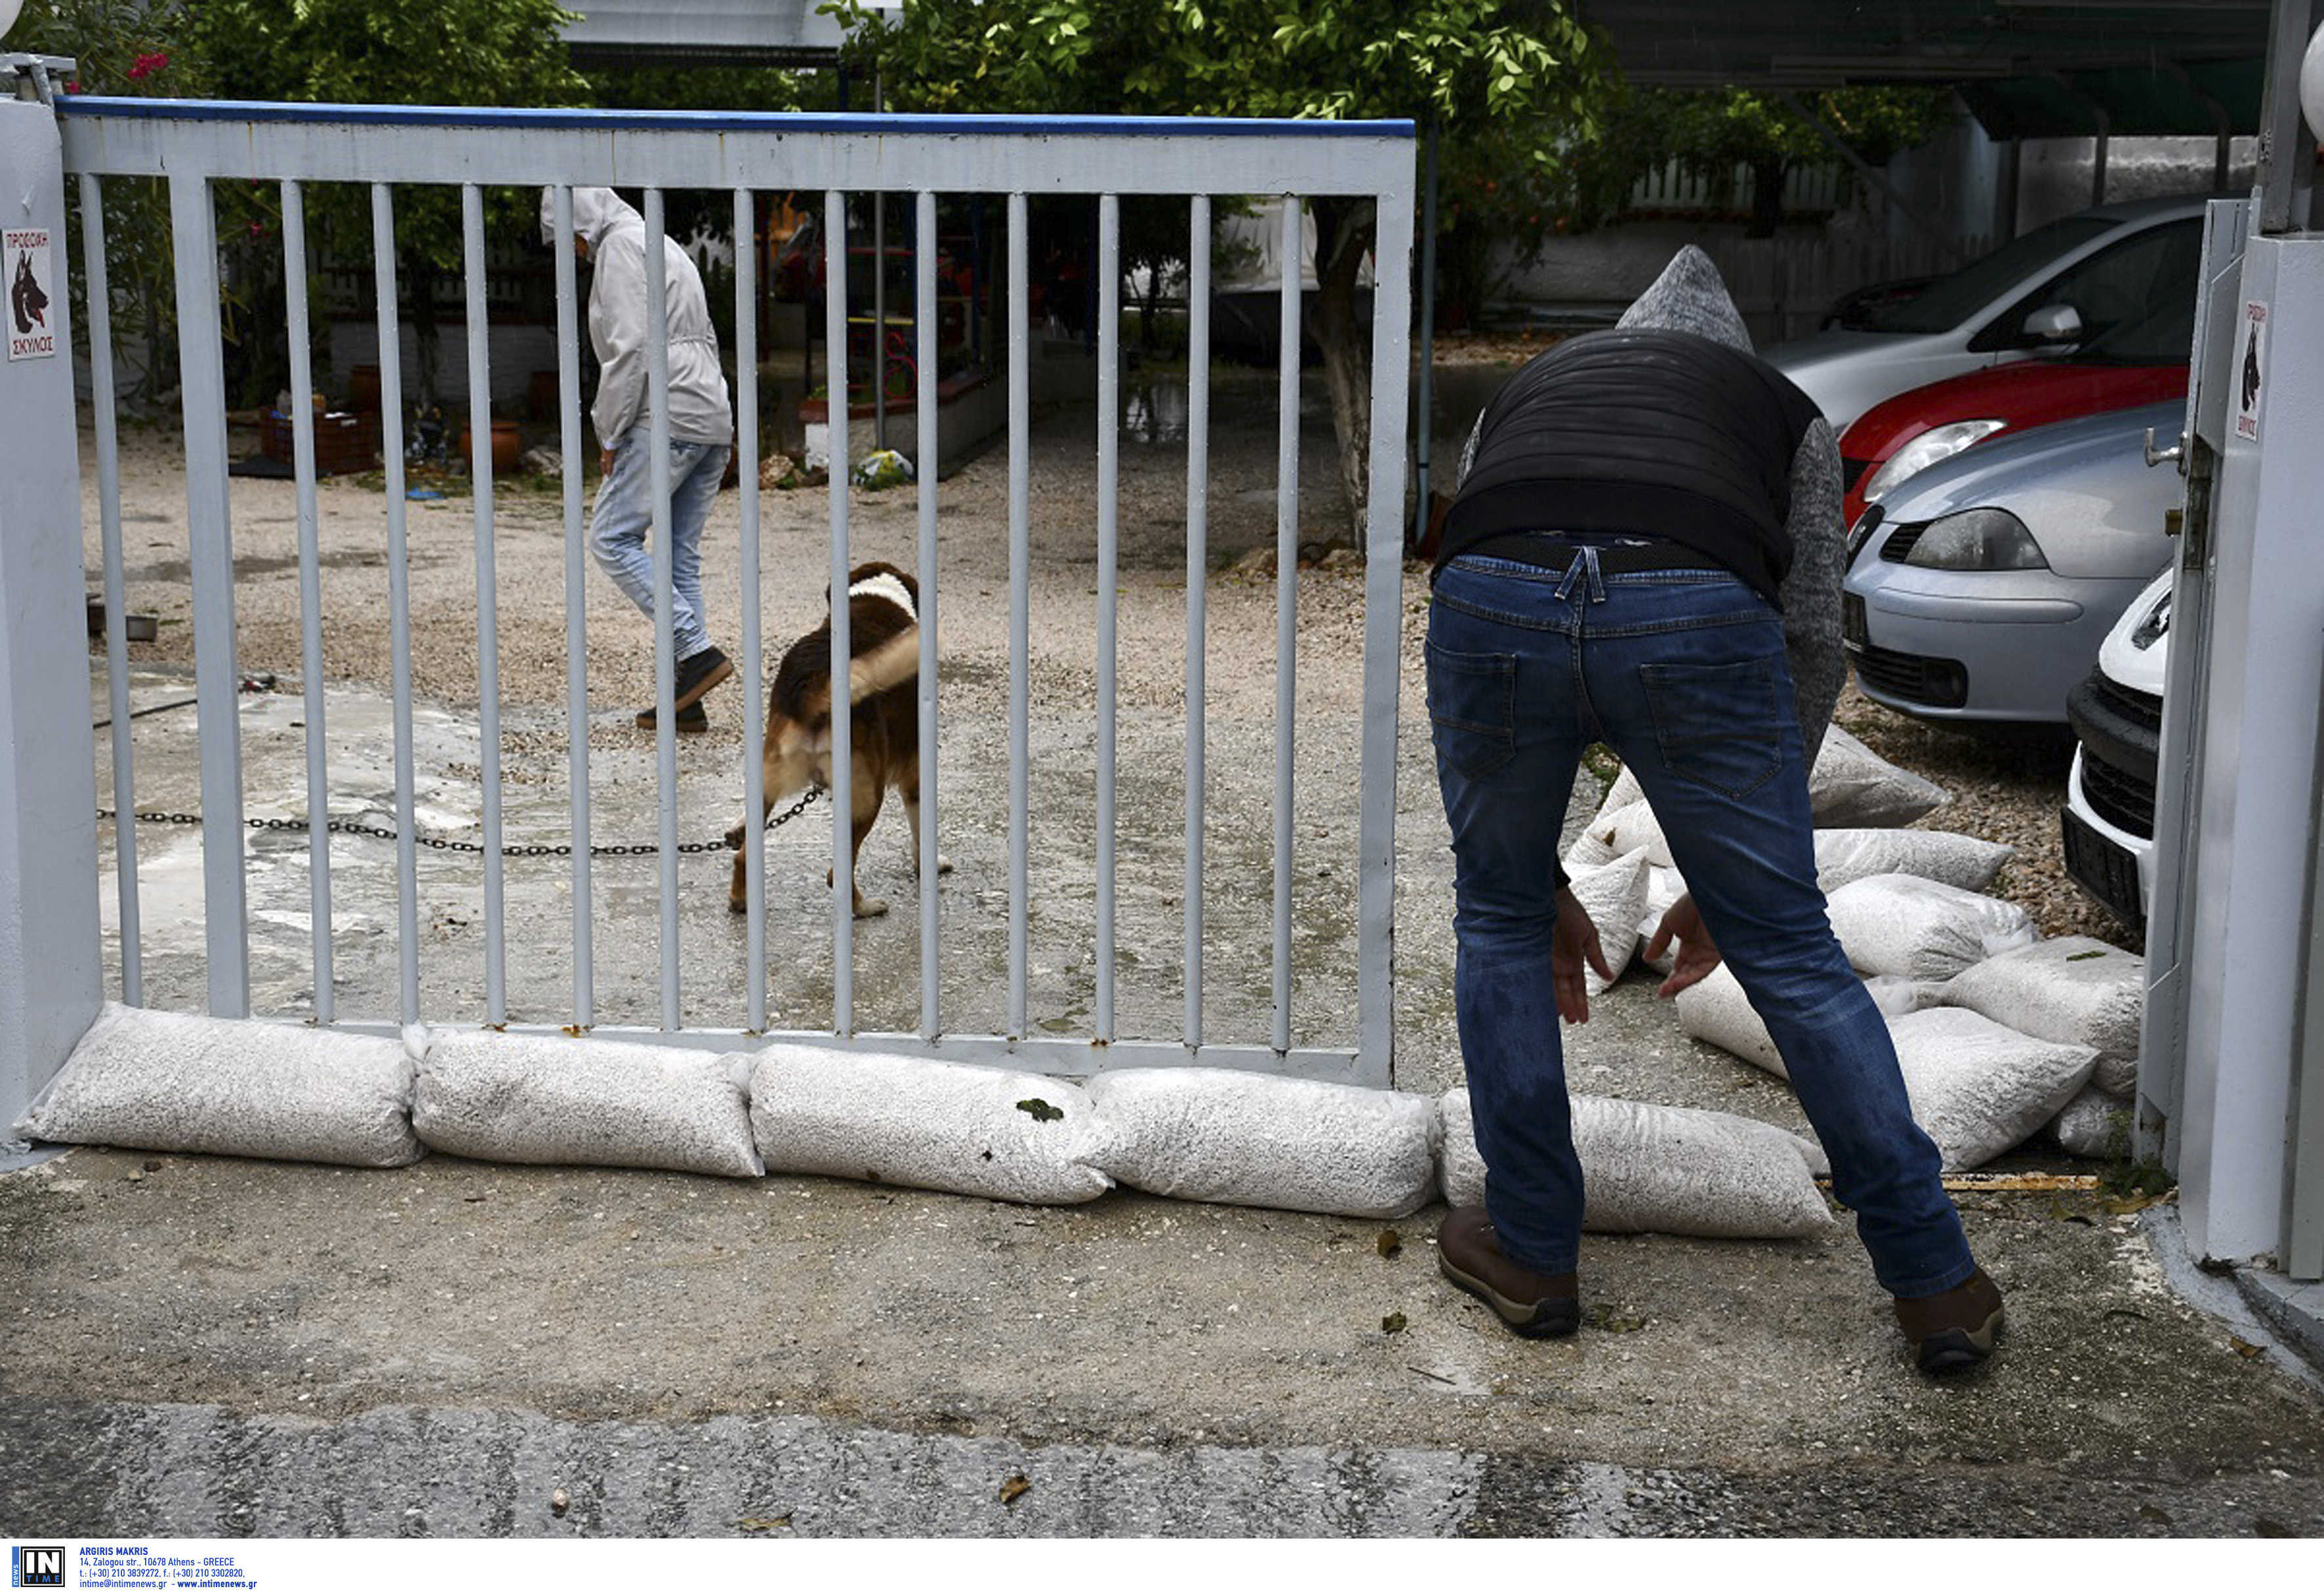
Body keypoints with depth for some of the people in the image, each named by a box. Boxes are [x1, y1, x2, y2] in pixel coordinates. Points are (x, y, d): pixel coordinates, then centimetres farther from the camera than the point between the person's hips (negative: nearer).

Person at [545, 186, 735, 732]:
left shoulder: (621, 244, -4)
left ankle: (697, 650, -14)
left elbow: (629, 348, -14)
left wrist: (610, 435, -8)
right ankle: (687, 702, 7)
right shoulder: (665, 246, 25)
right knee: (681, 555, 9)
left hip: (666, 420, -9)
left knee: (612, 538, -5)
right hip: (714, 420, 10)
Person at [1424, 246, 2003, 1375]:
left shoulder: (1520, 395, 40)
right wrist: (1727, 878, 33)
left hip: (1491, 601, 1)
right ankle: (1936, 1285, 22)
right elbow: (1814, 644, 27)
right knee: (1790, 949, 14)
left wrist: (1545, 887, 43)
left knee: (1497, 921, 25)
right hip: (1695, 610, -1)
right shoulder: (1786, 412, 35)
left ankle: (1530, 1256, 33)